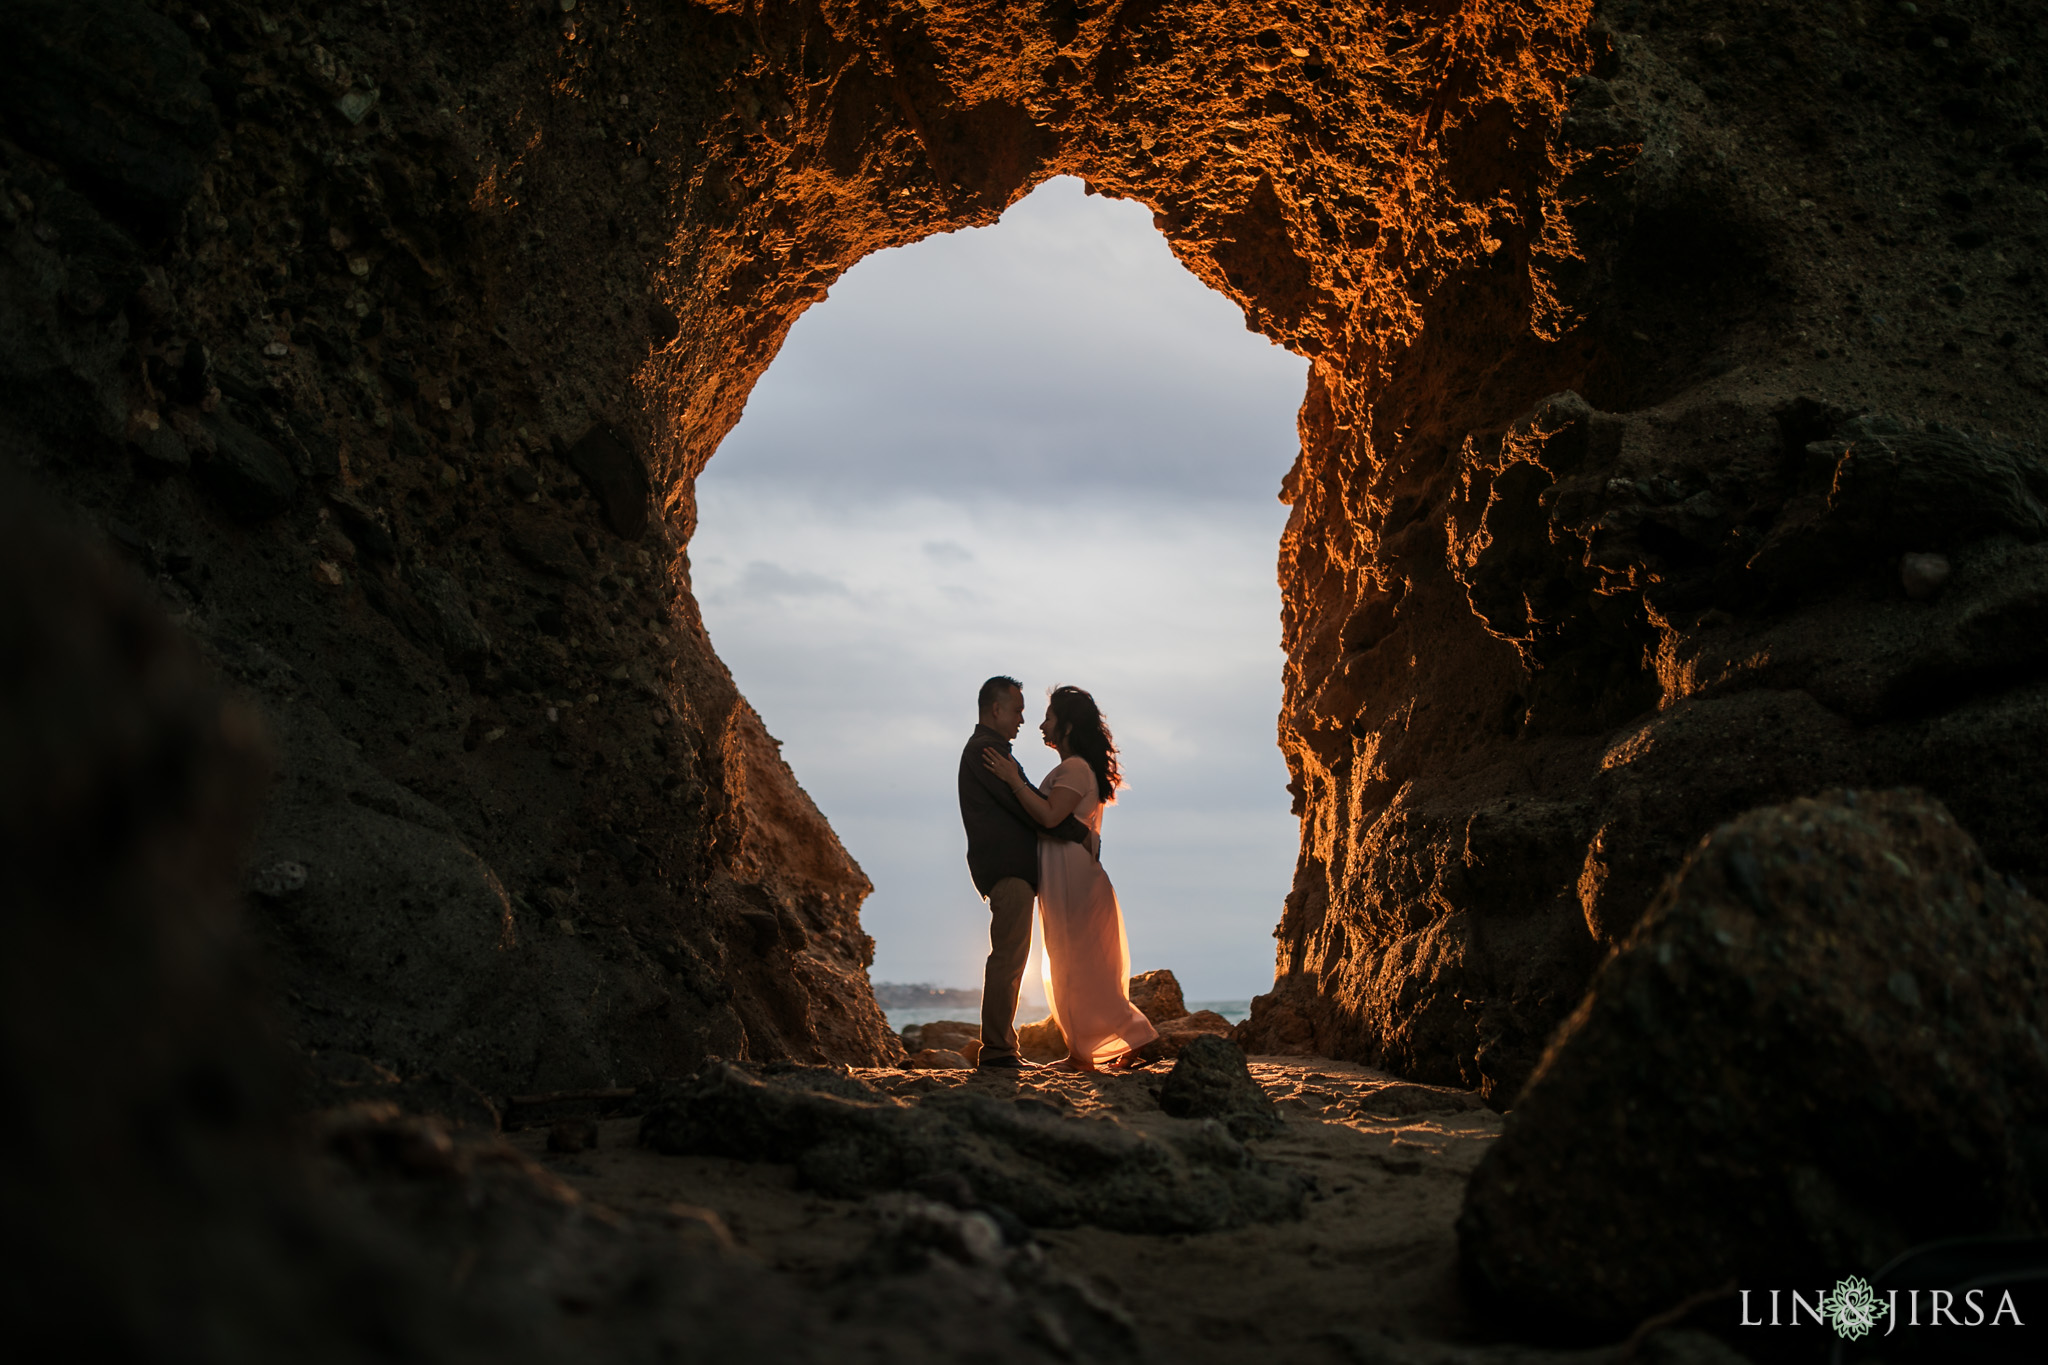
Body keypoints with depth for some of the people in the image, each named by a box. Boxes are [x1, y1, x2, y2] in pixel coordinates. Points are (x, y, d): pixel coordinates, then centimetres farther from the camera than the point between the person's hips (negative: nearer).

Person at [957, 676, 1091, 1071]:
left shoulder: (985, 749, 24)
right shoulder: (985, 749, -10)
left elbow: (1021, 804, 23)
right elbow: (1026, 806, -16)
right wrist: (1081, 833, -12)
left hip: (1011, 869, 11)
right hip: (1007, 869, -11)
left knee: (1010, 959, 10)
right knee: (1008, 957, -12)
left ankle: (1000, 1048, 13)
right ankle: (996, 1049, -11)